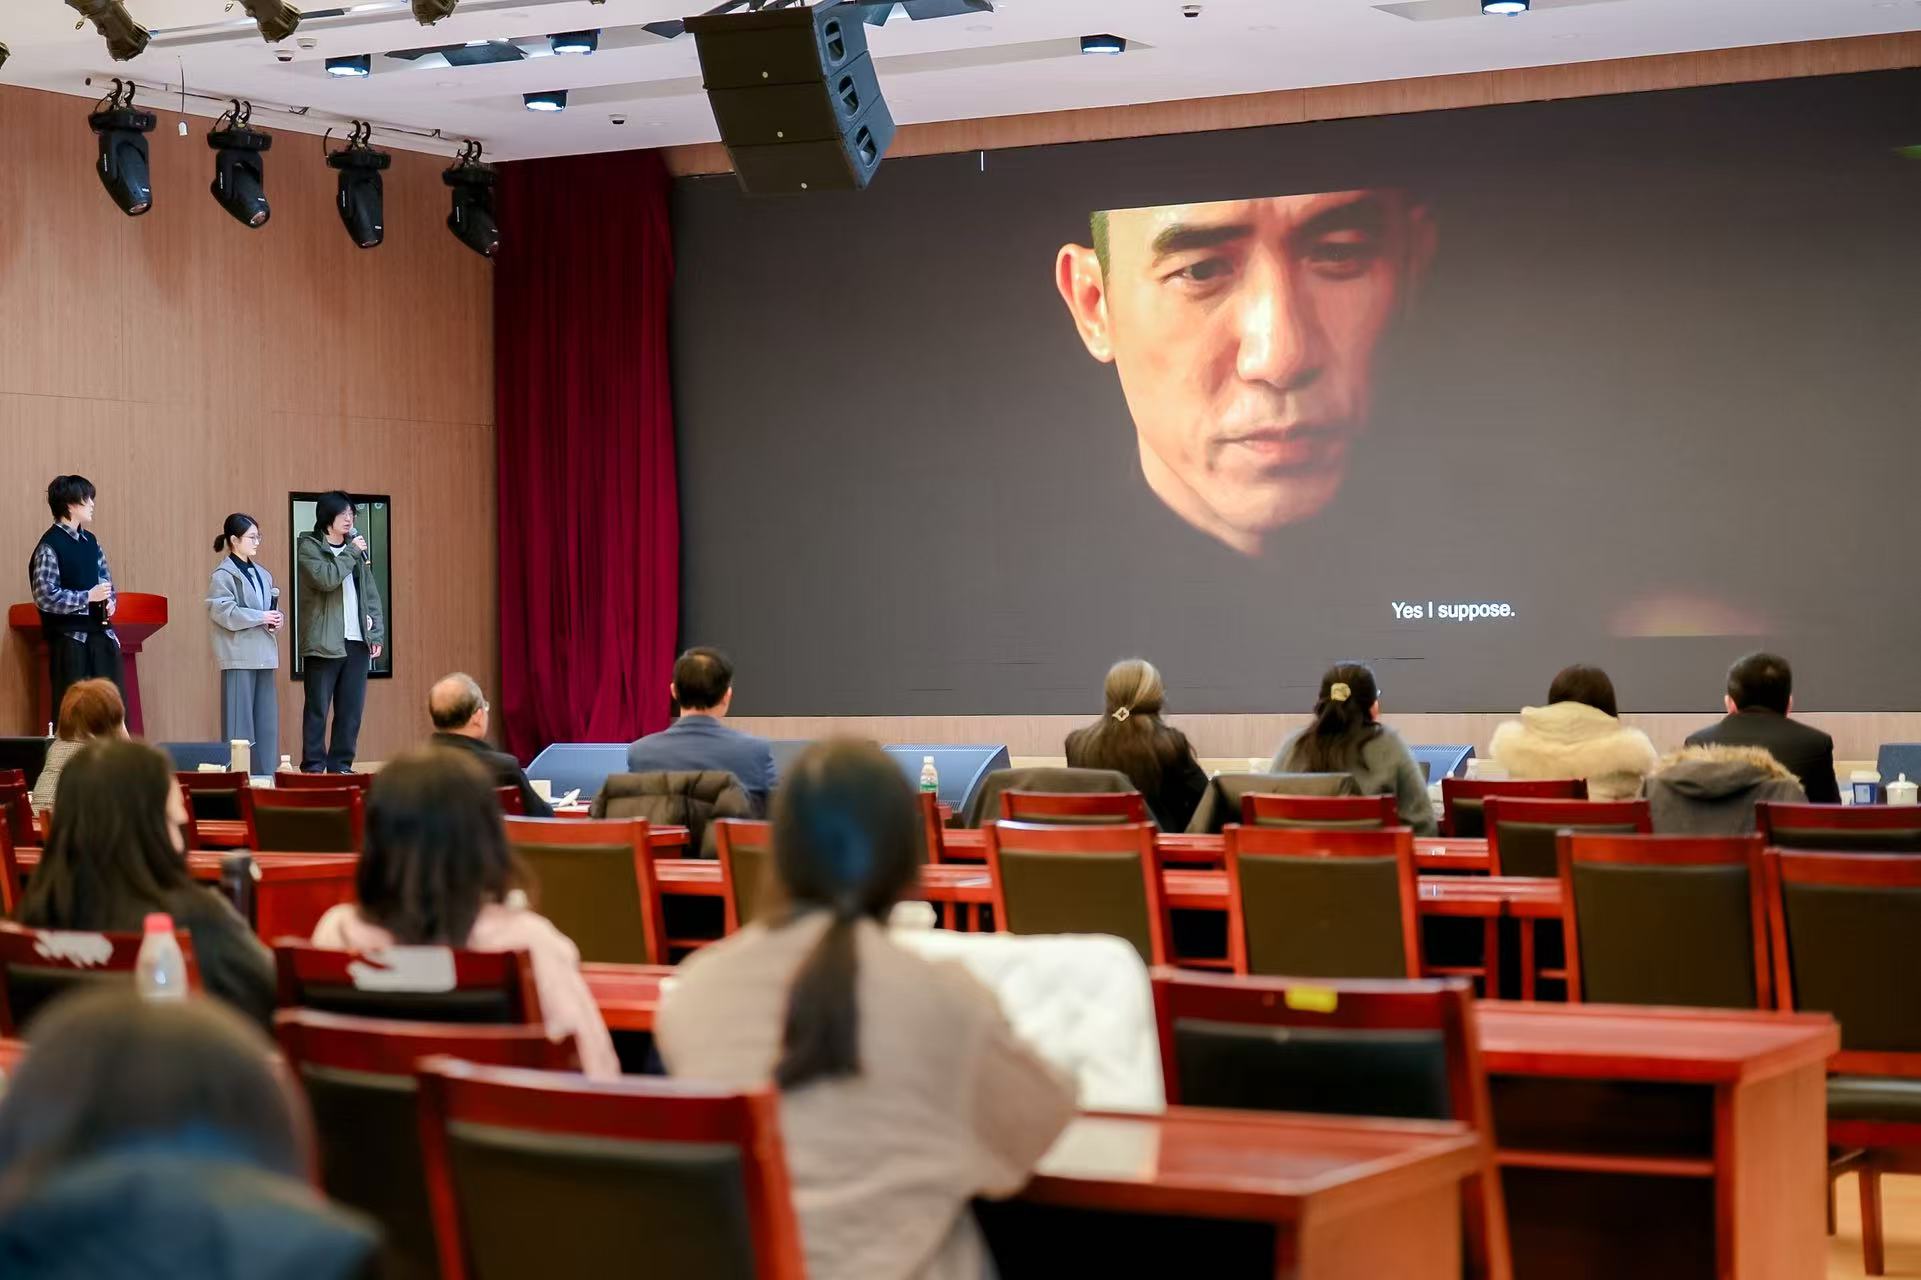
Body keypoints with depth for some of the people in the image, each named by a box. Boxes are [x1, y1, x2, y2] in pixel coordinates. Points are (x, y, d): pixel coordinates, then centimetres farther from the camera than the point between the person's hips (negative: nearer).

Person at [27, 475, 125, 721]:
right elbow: (45, 597, -17)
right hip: (70, 637, -7)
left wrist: (110, 601, 0)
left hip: (100, 632, 7)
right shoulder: (49, 546, -11)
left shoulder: (90, 541, 12)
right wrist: (88, 597, -17)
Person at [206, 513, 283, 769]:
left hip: (264, 655, 7)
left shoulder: (262, 574, 15)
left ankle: (264, 774, 11)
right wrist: (261, 618, -17)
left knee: (267, 720, 7)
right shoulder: (224, 574, -7)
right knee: (240, 720, -5)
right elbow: (223, 611, -16)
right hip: (239, 657, -7)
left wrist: (276, 619, -1)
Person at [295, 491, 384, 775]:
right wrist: (351, 553, -11)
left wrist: (377, 632, 9)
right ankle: (313, 767, 0)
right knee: (318, 709, -3)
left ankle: (341, 765, 11)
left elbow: (371, 594, 16)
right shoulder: (309, 547, 0)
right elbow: (325, 578, -19)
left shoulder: (357, 548, 16)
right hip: (324, 643, -5)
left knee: (352, 710, 5)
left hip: (357, 642, 5)